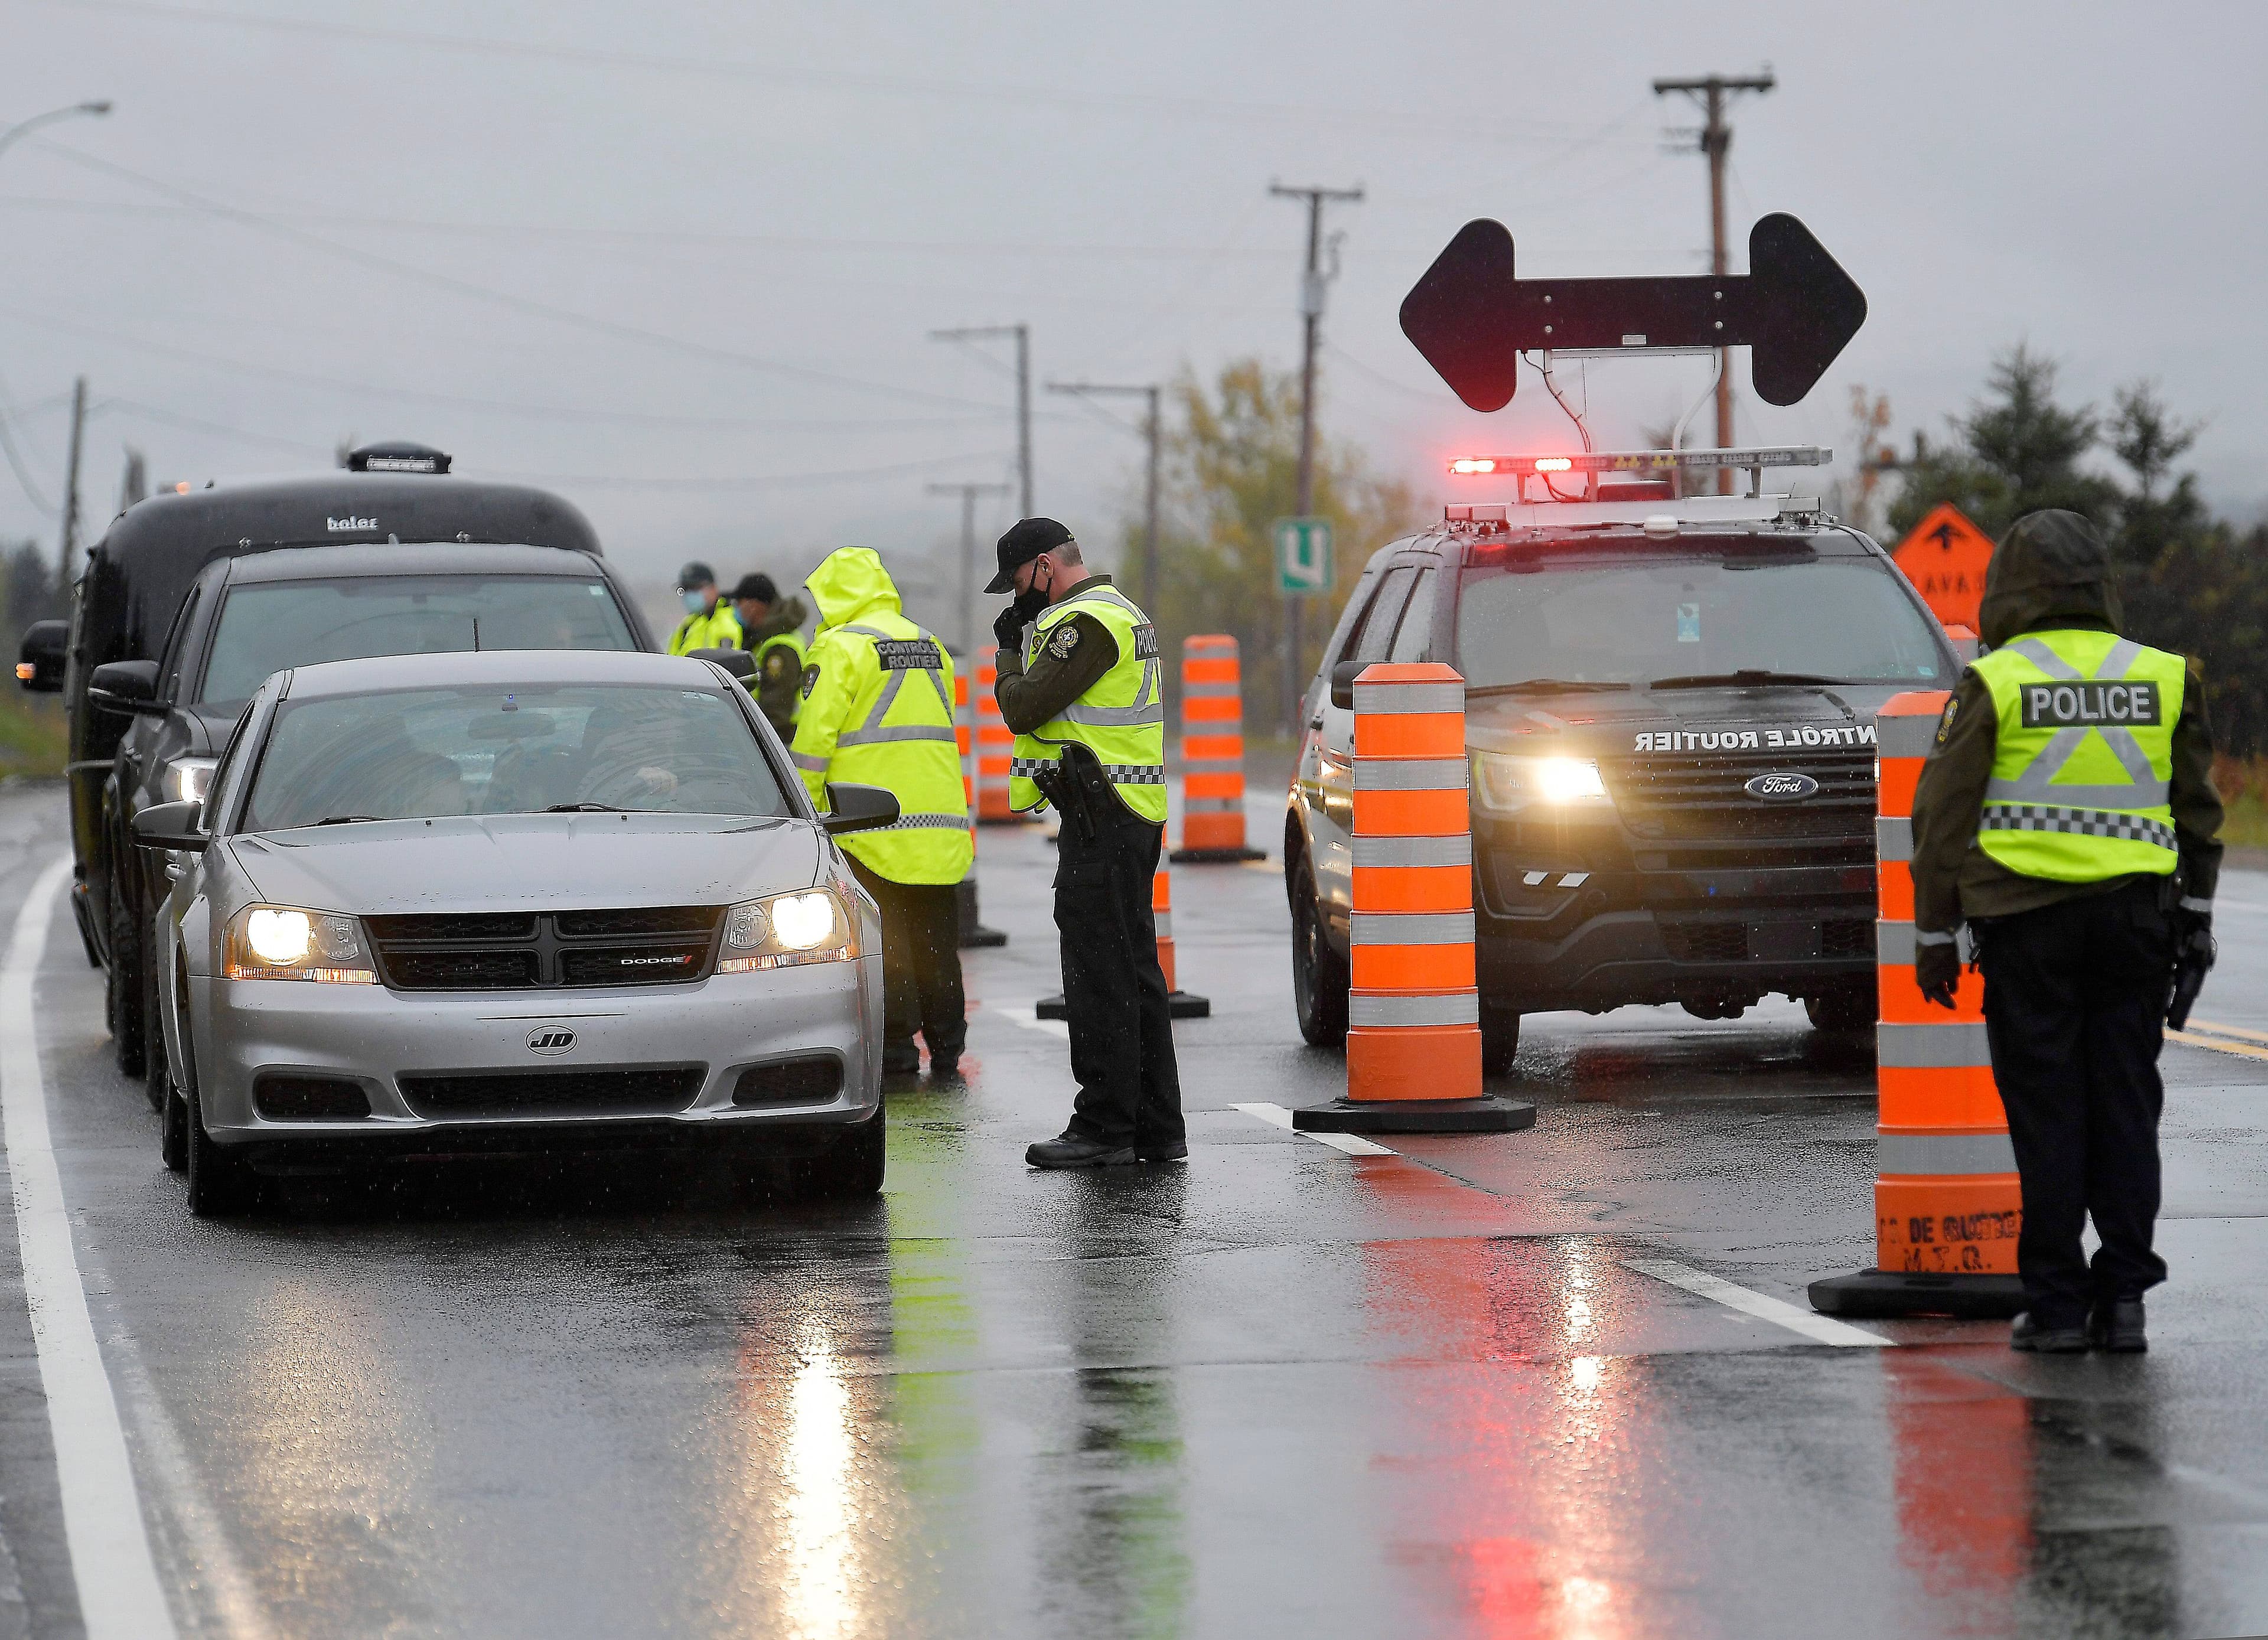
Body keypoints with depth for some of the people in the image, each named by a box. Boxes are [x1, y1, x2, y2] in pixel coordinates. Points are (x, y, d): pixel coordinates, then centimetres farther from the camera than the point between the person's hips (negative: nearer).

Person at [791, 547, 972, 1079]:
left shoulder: (840, 647, -8)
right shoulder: (930, 646, 16)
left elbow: (814, 737, -11)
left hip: (873, 825, -7)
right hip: (940, 825, 7)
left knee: (884, 943, -2)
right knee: (935, 943, 11)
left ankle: (897, 1048, -3)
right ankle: (946, 1054, 15)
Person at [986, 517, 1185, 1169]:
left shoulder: (1084, 621, -15)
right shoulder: (1121, 612, 19)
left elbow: (1024, 708, -18)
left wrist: (1010, 651, -1)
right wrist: (1027, 640, 13)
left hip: (1100, 817, -11)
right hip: (1134, 815, 11)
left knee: (1100, 974, -9)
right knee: (1133, 971, 13)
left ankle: (1106, 1127, -8)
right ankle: (1156, 1126, 16)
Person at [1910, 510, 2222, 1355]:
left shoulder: (1994, 683, -4)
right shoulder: (2164, 678, 6)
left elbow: (1944, 816, -2)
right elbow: (2198, 810, 12)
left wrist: (1935, 934, 4)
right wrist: (2196, 912, 19)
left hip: (2026, 918, -3)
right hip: (2134, 917, 3)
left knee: (2047, 1111, 1)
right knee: (2125, 1104, 7)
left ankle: (2057, 1302, 1)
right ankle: (2122, 1299, 5)